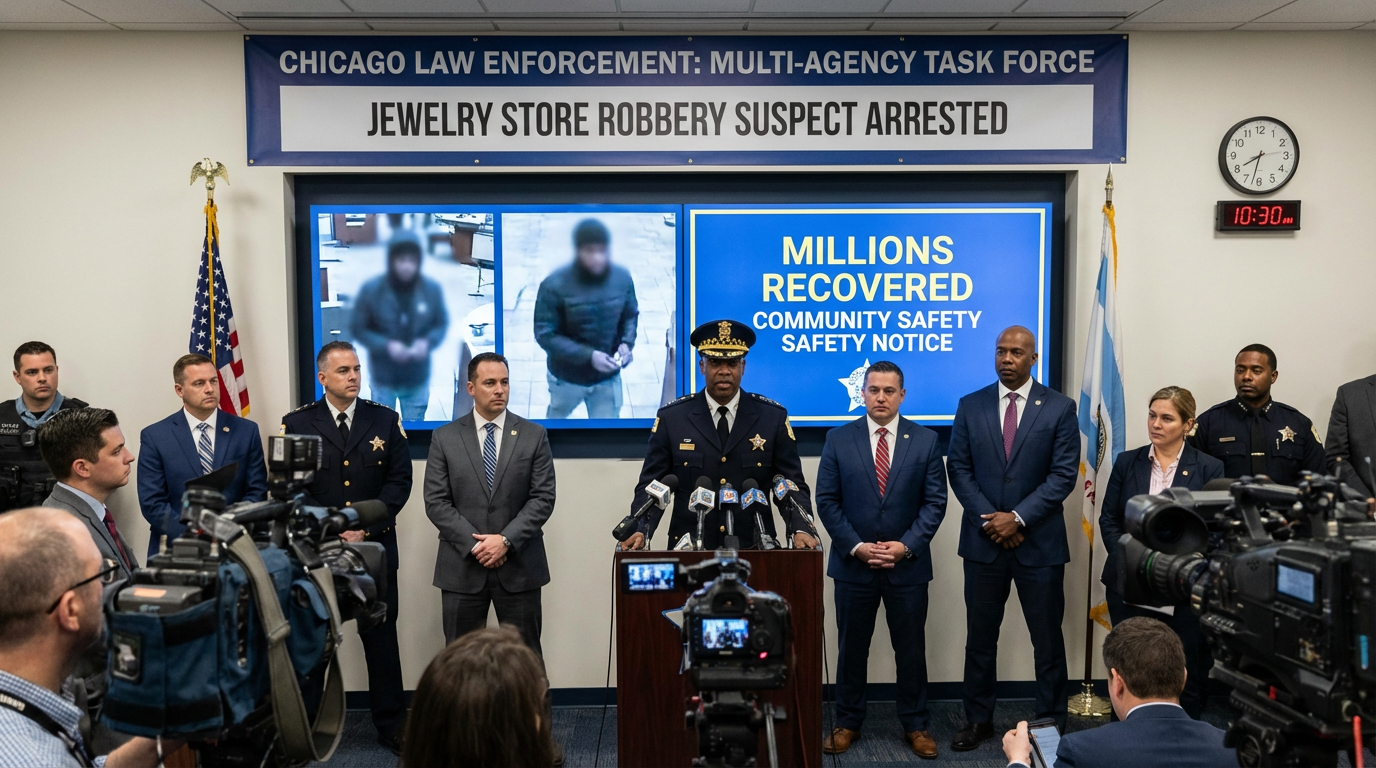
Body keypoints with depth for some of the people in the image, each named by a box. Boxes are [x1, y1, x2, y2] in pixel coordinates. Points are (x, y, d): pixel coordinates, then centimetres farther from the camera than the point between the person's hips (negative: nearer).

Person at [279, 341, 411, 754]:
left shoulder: (386, 420, 4)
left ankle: (392, 726, 15)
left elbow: (399, 482, -1)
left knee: (382, 636, 6)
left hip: (376, 547, 1)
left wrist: (364, 527, -11)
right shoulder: (296, 423, 1)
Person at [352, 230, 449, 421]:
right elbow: (359, 329, -7)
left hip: (418, 378, 1)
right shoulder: (371, 290, -15)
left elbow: (442, 323, 3)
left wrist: (428, 342, -19)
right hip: (384, 378, -1)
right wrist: (386, 346, -24)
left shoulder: (432, 289, -10)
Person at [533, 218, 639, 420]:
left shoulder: (622, 278, -15)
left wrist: (627, 343, -18)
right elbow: (544, 334, -23)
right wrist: (588, 355, -31)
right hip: (567, 376, -2)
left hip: (608, 377, 2)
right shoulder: (555, 285, -27)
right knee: (558, 414, 29)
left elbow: (631, 315, 3)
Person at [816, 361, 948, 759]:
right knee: (851, 648, 10)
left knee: (911, 648, 9)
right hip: (853, 563, 0)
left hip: (908, 565, 0)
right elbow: (827, 502, -2)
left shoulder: (926, 440, 0)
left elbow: (935, 502, -2)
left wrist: (905, 546, -13)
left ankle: (915, 724, 24)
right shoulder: (839, 439, 0)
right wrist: (856, 547, -12)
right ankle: (847, 722, 24)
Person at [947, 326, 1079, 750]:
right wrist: (989, 520, -9)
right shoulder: (970, 406, 4)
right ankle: (978, 719, 23)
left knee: (1047, 638, 7)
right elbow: (959, 469, 2)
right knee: (980, 636, 10)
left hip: (1040, 542, -2)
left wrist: (1018, 518, -14)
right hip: (983, 540, 2)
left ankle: (1051, 722, 20)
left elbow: (1063, 474, -7)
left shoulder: (1060, 408, -2)